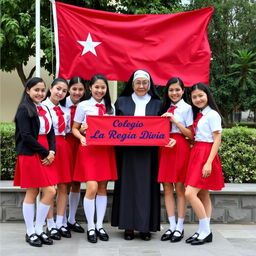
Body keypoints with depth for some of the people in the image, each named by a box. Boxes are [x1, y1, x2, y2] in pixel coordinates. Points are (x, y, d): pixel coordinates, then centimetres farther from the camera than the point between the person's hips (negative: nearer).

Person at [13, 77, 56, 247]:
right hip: (30, 155, -7)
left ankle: (39, 230, 13)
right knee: (32, 193, 0)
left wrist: (52, 152, -2)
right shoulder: (24, 110, -6)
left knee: (50, 192, 1)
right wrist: (44, 152, -11)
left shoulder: (45, 109, 16)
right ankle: (30, 233, 13)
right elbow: (26, 136, -14)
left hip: (45, 155, 7)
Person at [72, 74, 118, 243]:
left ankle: (100, 225, 17)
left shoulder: (110, 107, 12)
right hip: (89, 148, -3)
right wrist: (81, 137, -15)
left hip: (106, 149, 4)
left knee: (103, 187, 6)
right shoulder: (83, 106, 2)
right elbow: (75, 128, 4)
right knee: (92, 187, -10)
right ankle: (91, 227, 5)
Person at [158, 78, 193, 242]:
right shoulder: (166, 108, 16)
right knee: (167, 188, 4)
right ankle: (172, 226, 12)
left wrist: (174, 121, -12)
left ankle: (180, 227, 8)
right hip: (165, 148, 5)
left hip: (180, 148, -5)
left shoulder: (187, 108, 0)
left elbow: (191, 135, -6)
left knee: (180, 189, -1)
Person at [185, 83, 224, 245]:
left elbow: (217, 139, -13)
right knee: (203, 195, 9)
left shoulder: (212, 114, -8)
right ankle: (204, 232, 13)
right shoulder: (198, 115, 16)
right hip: (196, 154, 8)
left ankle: (205, 231, -4)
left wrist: (209, 162, -19)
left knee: (190, 193, -15)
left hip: (206, 155, -8)